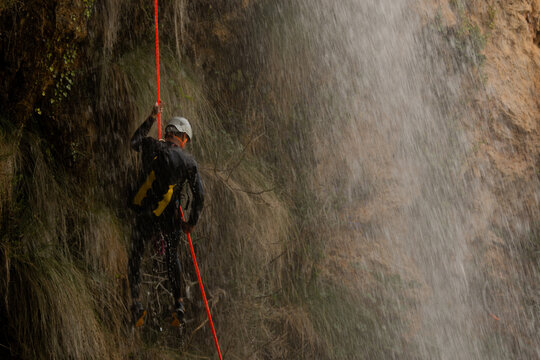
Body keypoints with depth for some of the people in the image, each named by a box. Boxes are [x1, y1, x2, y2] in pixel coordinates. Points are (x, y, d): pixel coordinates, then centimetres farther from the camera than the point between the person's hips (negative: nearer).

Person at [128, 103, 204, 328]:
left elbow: (134, 142, 19)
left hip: (146, 216, -1)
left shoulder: (151, 147, -6)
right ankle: (178, 304, 14)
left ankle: (136, 303, 2)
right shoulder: (188, 161, -3)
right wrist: (192, 222, 11)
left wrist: (151, 120, 27)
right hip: (171, 218, 1)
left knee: (135, 257, 13)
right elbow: (199, 197, -3)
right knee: (172, 258, 21)